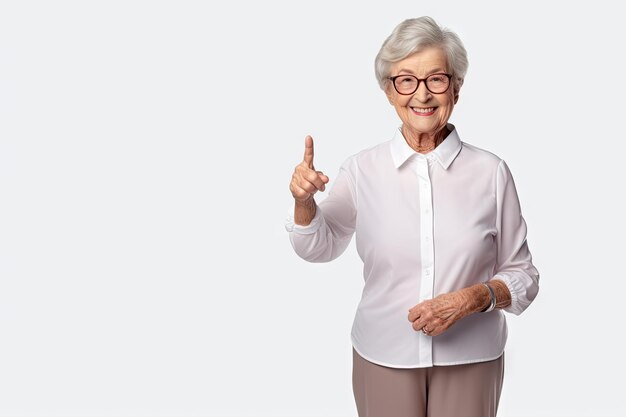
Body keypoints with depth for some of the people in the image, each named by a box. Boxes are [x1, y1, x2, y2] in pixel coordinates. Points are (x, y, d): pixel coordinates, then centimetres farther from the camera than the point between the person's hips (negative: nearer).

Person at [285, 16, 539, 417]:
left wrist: (473, 298, -19)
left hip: (471, 359, 0)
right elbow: (320, 248, 9)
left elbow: (522, 277, -1)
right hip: (383, 357, 1)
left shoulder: (490, 172, -9)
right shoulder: (362, 169, -6)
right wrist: (304, 202, -10)